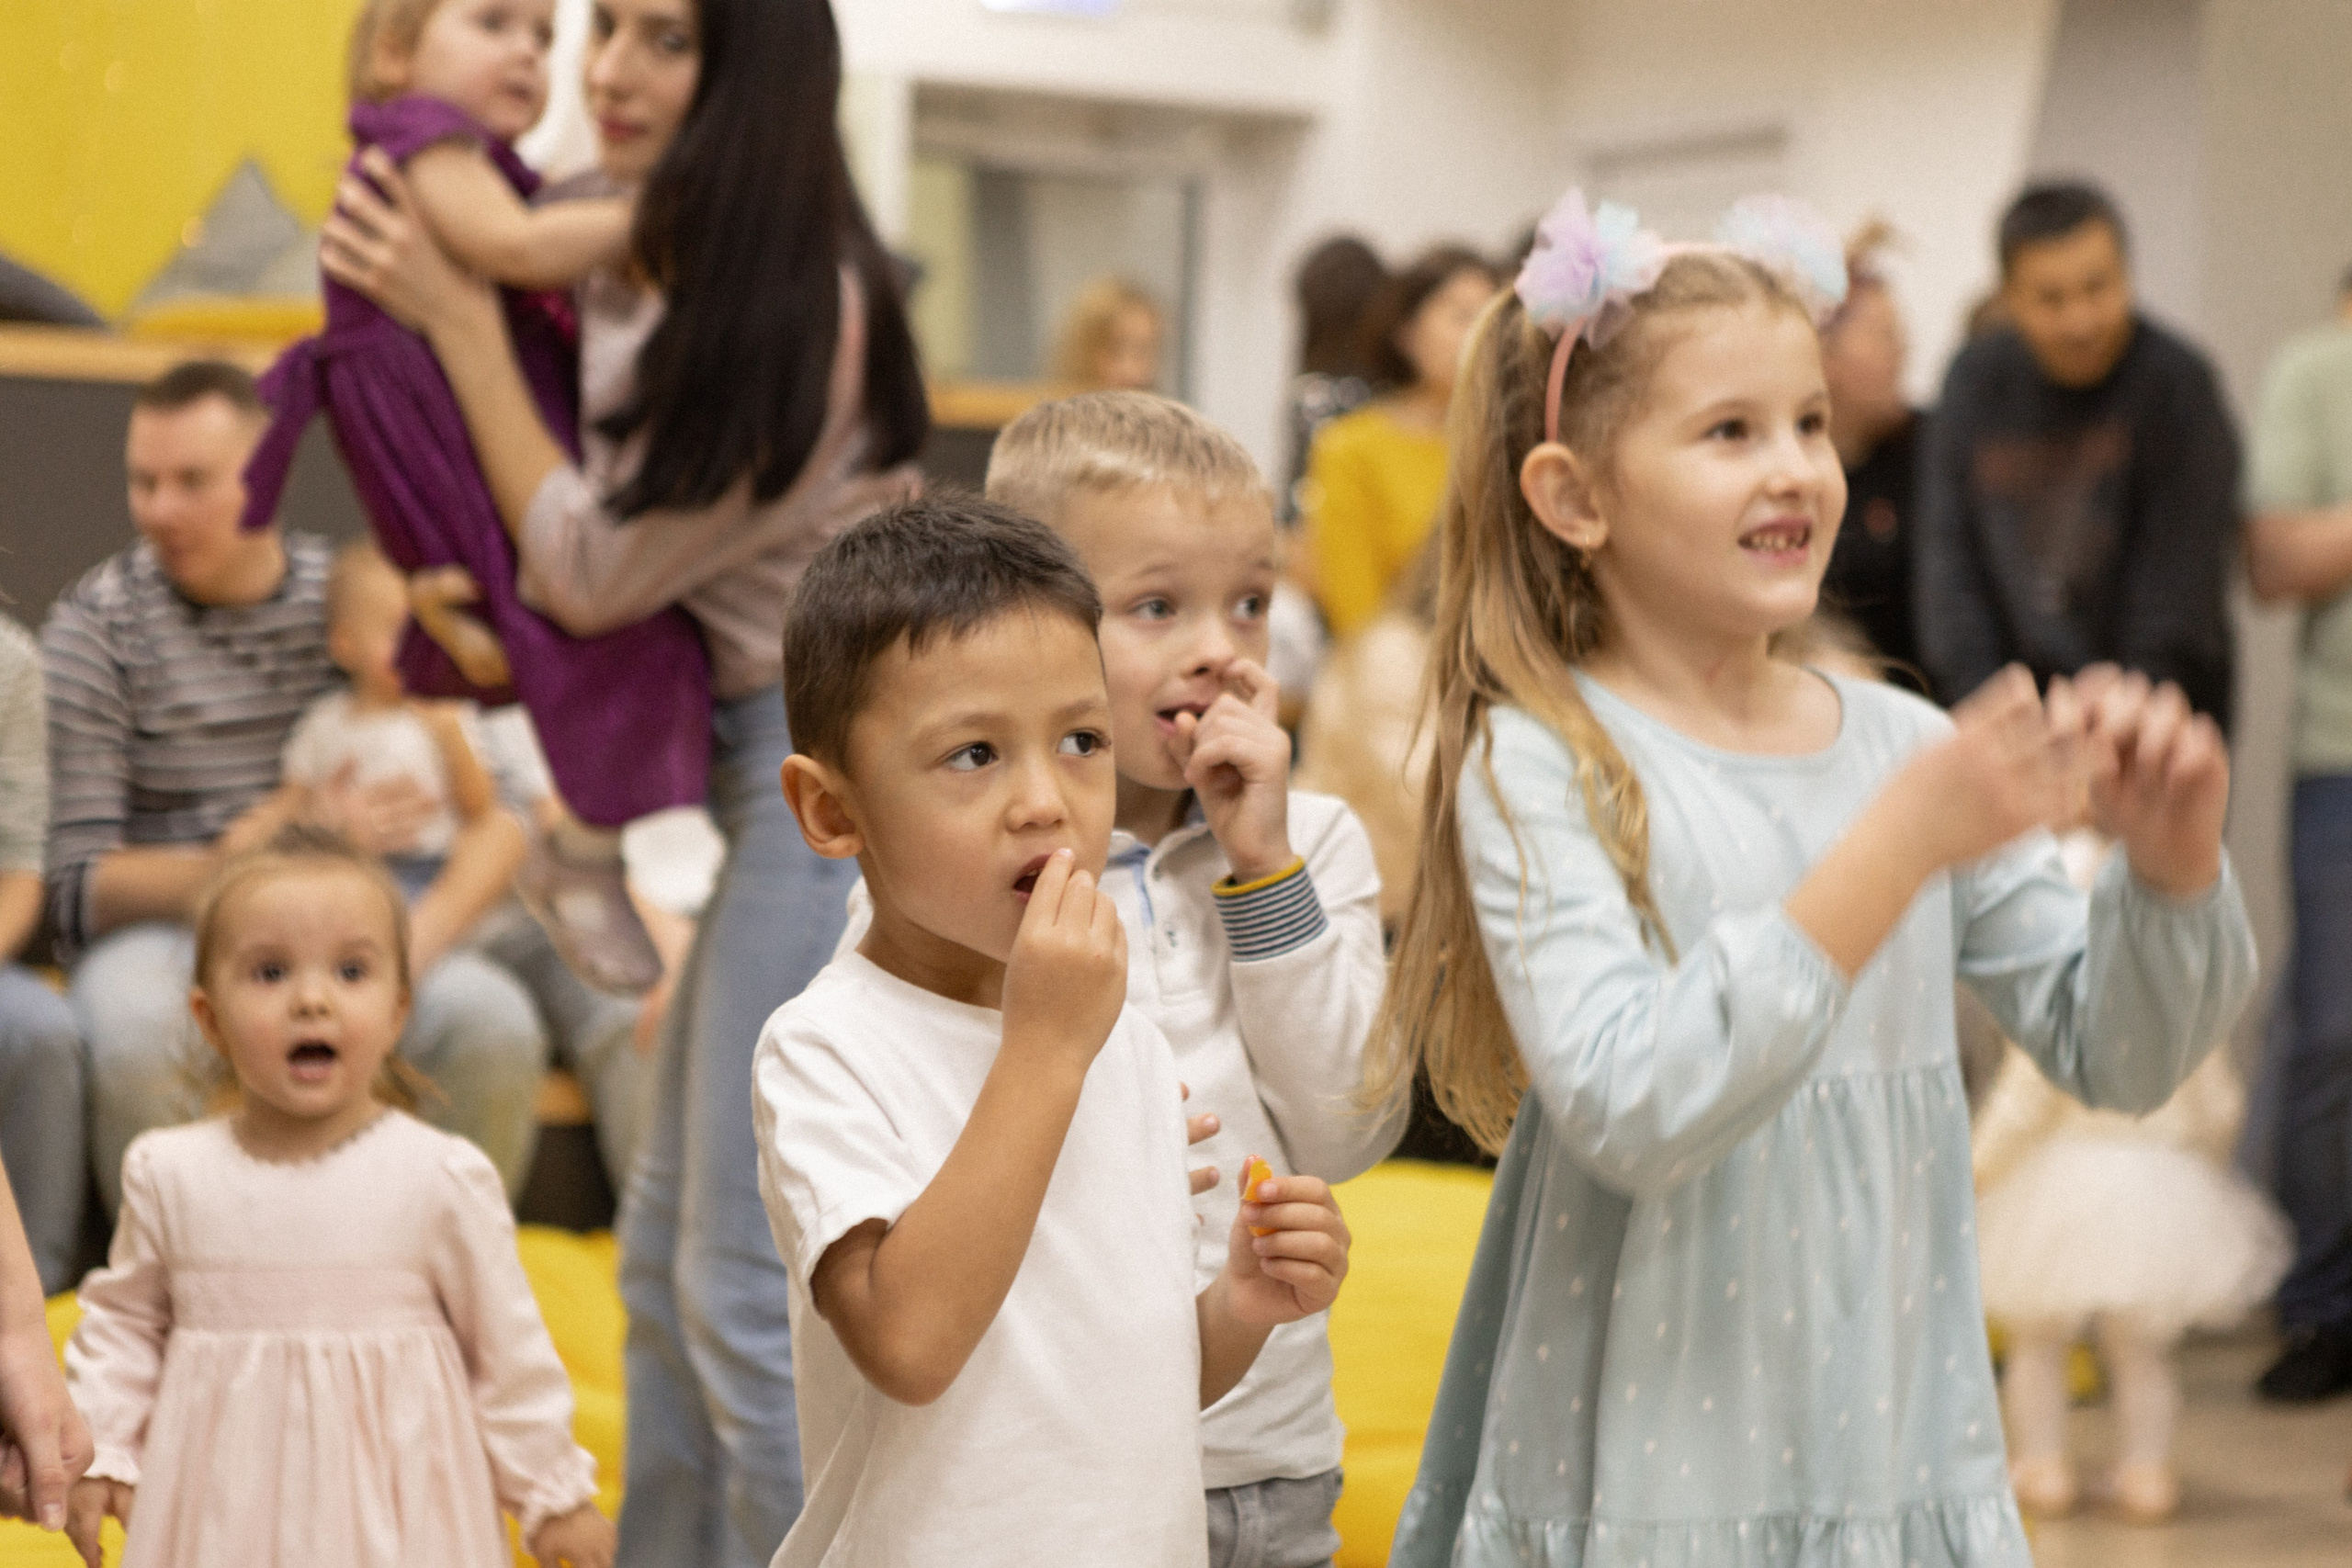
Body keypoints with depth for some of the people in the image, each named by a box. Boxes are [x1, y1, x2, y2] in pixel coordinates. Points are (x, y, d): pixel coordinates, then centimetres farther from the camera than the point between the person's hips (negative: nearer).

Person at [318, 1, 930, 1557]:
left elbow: (599, 569, -15)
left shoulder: (799, 306, -21)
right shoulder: (641, 279, 6)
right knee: (671, 1253, 17)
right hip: (773, 768, 10)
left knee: (749, 1282, -7)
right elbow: (585, 556, 18)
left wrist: (459, 318, -10)